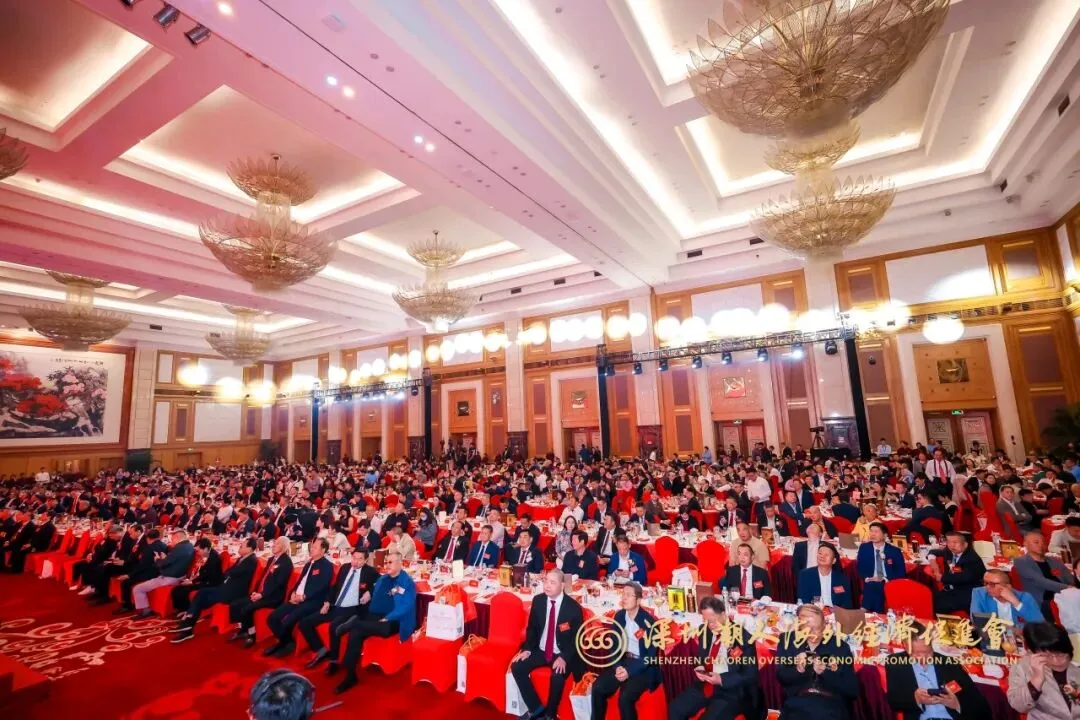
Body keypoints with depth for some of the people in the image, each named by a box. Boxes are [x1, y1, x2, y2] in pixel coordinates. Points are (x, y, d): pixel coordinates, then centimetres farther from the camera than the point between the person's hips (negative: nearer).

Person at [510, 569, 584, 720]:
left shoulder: (573, 607, -16)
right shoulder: (538, 601, -4)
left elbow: (577, 638, -10)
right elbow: (531, 628, 7)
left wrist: (564, 657, -23)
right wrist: (527, 649, -8)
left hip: (562, 654, -4)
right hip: (541, 651, 5)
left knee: (557, 676, -32)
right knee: (516, 667, -15)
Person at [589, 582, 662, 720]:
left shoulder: (648, 622, -16)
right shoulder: (619, 616, 0)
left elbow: (650, 655, -16)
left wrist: (630, 671, -22)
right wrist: (617, 666, -11)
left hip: (643, 667, -5)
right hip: (623, 661, 5)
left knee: (625, 698, -27)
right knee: (597, 688, -15)